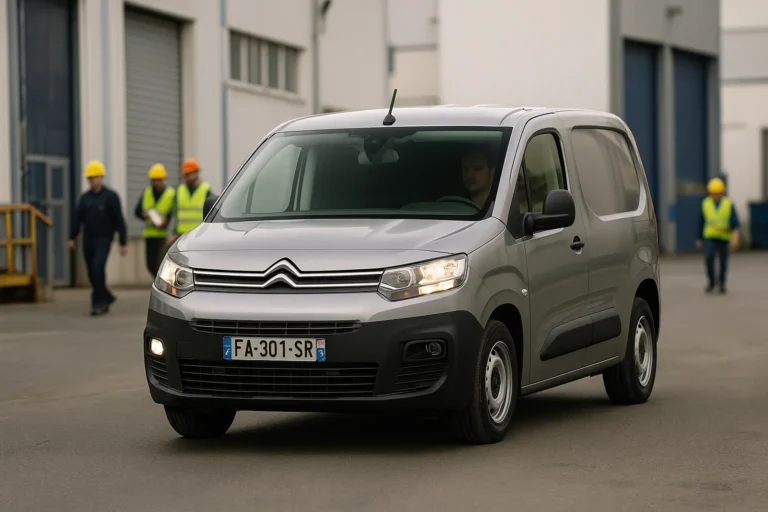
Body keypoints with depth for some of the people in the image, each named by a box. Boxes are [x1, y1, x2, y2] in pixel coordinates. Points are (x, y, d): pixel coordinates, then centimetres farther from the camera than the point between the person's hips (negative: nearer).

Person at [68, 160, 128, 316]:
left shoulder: (111, 196, -4)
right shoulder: (85, 197, 9)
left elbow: (119, 221, -5)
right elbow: (77, 218, 7)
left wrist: (123, 243, -8)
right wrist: (72, 238, -2)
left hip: (103, 240, -5)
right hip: (88, 240, 5)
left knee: (98, 269, -20)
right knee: (92, 274, 6)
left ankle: (99, 303, -15)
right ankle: (107, 298, 24)